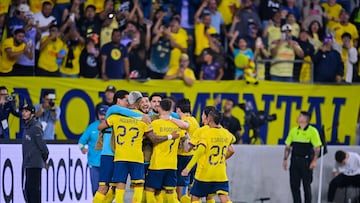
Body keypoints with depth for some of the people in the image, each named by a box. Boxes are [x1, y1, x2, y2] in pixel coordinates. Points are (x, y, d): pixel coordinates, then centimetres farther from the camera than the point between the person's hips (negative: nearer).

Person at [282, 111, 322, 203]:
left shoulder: (312, 131, -6)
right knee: (294, 184, 5)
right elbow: (288, 146, 13)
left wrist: (314, 161, -15)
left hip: (306, 161, -5)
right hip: (294, 160, 5)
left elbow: (317, 148, -8)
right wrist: (285, 159, 7)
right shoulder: (293, 130, 10)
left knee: (306, 185, 0)